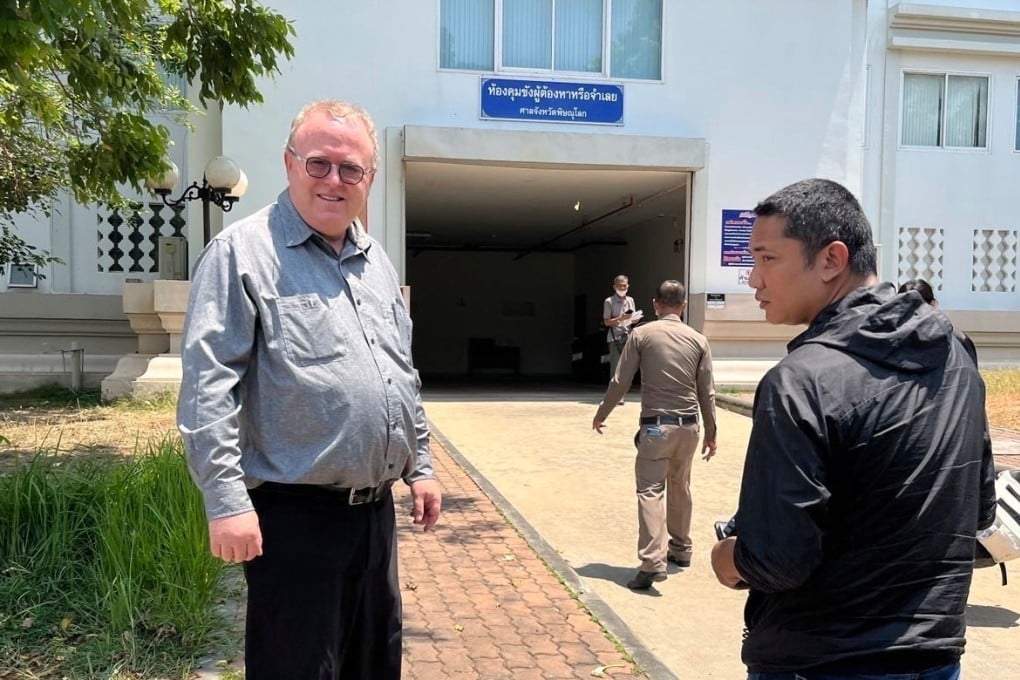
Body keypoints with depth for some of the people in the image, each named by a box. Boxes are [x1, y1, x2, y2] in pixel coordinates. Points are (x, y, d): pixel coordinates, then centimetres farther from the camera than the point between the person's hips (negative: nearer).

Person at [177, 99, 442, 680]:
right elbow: (208, 384, -16)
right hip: (295, 515, -7)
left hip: (376, 509, 7)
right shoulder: (244, 251, -10)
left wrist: (420, 465, 16)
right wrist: (227, 499, -21)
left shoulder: (376, 260, 12)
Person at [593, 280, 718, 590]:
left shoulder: (642, 334, -5)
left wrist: (601, 414, 10)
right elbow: (707, 392, 5)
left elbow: (620, 382, -4)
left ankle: (652, 562, -17)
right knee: (680, 488, 20)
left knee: (651, 490, -6)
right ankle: (681, 549, 34)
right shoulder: (698, 340, 3)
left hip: (656, 425, -4)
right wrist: (711, 432, 14)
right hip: (688, 426, 4)